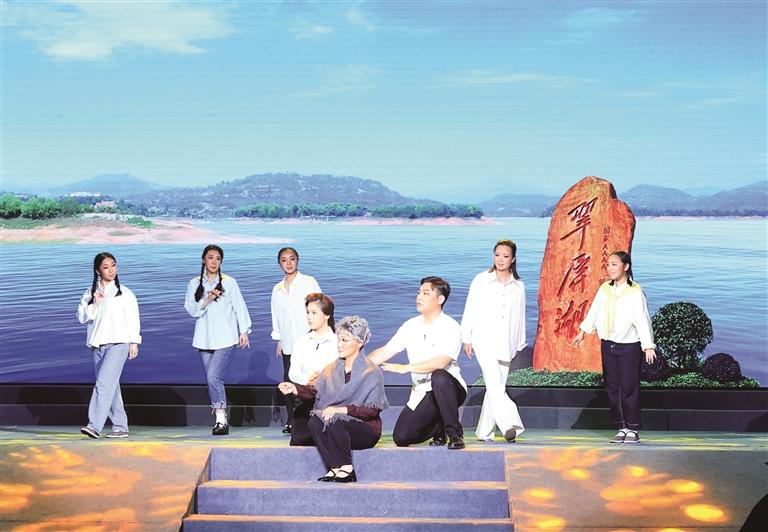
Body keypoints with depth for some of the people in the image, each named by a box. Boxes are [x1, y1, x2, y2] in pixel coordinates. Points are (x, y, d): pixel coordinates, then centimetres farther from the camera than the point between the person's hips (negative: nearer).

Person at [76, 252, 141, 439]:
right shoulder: (90, 293, 12)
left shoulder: (125, 293, 3)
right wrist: (94, 304, -9)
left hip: (118, 343, -5)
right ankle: (120, 427, 15)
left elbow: (133, 318, 3)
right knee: (111, 387, 8)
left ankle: (94, 425, -25)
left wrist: (134, 342, -1)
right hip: (98, 344, 5)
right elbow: (82, 317, 6)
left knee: (104, 383, -18)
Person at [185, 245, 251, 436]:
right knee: (211, 379, 4)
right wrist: (206, 301, -13)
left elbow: (239, 307, 4)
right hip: (204, 339, 4)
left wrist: (244, 331, 0)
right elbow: (191, 309, 3)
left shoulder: (229, 282, 2)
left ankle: (221, 418, -12)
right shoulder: (195, 284, 9)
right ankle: (220, 419, 13)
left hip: (225, 338, -4)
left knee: (213, 376, -18)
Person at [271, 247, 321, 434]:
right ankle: (291, 419, 7)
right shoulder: (277, 290, 13)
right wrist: (278, 339, 12)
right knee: (288, 380, 0)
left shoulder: (309, 282, 2)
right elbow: (276, 315, 17)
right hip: (288, 342, 4)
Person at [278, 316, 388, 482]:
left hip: (365, 428, -5)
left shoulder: (371, 372, -6)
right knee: (314, 421, -25)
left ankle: (346, 470, -21)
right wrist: (295, 389, -18)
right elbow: (316, 391, 1)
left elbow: (373, 410, -14)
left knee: (334, 422, -32)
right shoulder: (332, 368, 13)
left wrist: (342, 409, -26)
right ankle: (334, 468, -25)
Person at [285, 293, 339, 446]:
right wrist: (307, 380, -15)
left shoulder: (338, 342, 2)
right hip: (305, 397, 3)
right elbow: (293, 373, 5)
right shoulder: (301, 341, 16)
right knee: (299, 441, -14)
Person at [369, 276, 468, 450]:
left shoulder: (450, 327, -10)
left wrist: (405, 368, -29)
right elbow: (385, 351, 10)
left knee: (438, 377, -40)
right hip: (421, 393, 5)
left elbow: (441, 363, -25)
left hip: (449, 388, -5)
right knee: (401, 437, -12)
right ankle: (438, 427, 20)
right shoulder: (411, 326, 8)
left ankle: (455, 433, -21)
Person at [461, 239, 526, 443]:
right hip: (484, 340, -3)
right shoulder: (481, 280, 3)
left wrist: (520, 344, 17)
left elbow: (520, 316, 17)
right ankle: (510, 425, -27)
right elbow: (470, 309, 5)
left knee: (496, 387, 3)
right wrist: (467, 338, 3)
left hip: (505, 344, 3)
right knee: (494, 384, -18)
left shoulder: (518, 286, 11)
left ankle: (485, 431, 9)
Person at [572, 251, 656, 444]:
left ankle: (632, 429, 5)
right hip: (608, 345, 5)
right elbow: (594, 311, 18)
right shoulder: (604, 289, 6)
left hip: (629, 346, -5)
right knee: (612, 388, 7)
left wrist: (648, 346, -16)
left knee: (628, 388, -5)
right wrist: (583, 331, 23)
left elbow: (642, 320, -12)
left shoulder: (635, 292, -9)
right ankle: (621, 428, 14)